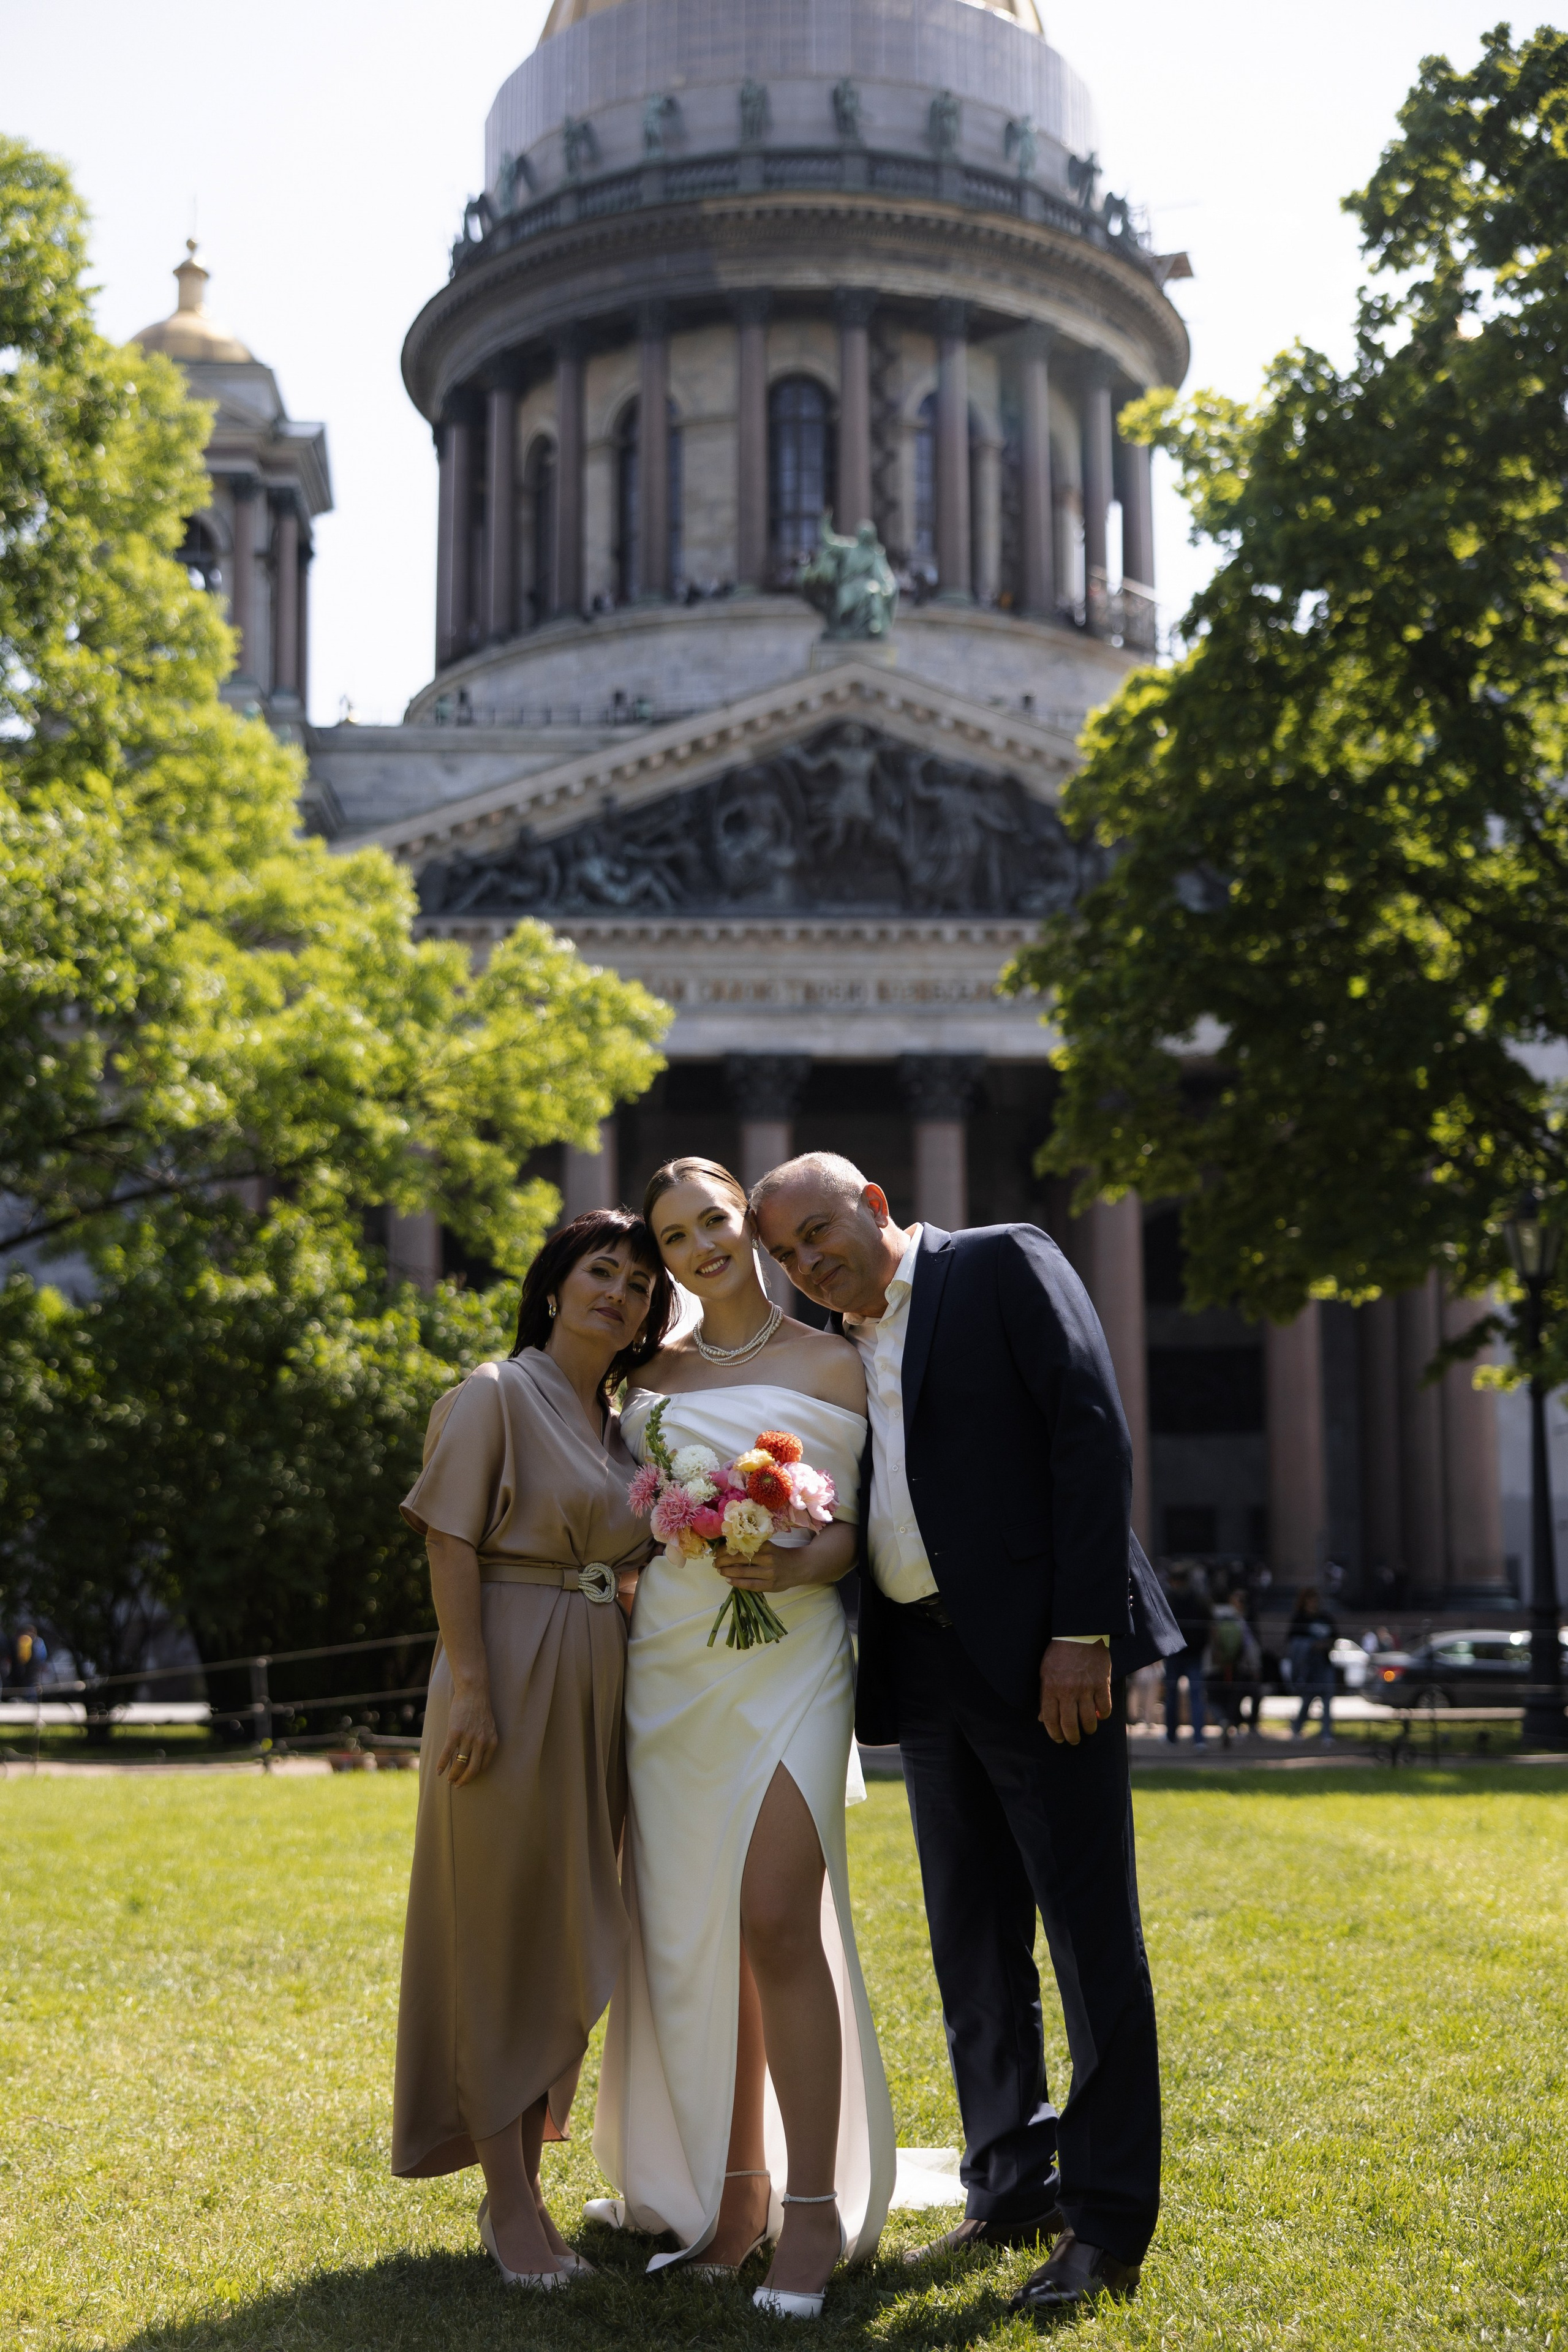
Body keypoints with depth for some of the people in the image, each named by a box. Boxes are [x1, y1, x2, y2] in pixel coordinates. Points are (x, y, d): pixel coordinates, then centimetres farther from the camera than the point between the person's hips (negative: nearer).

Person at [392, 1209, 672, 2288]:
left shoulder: (622, 1429, 17)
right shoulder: (496, 1395, -4)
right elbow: (453, 1546, -12)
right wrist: (469, 1687, -19)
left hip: (597, 1692, 8)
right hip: (512, 1681, -7)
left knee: (567, 1939, 10)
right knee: (499, 1928, -2)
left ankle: (524, 2182, 21)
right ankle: (508, 2203, 5)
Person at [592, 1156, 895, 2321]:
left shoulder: (834, 1363, 5)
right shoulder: (651, 1373, 15)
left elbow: (870, 1522, 1)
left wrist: (806, 1565, -15)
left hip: (789, 1658, -4)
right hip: (669, 1665, 5)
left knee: (776, 1920, -16)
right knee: (690, 1930, 5)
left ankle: (814, 2210, -7)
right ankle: (734, 2189, 17)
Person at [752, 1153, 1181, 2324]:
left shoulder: (1006, 1264, -2)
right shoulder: (837, 1351, 17)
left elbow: (1092, 1434, -10)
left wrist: (1082, 1632, -17)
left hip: (1043, 1653, -7)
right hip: (926, 1667, 7)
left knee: (1091, 1933, -3)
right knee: (973, 1942, 11)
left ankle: (1109, 2222, 2)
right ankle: (1009, 2192, 21)